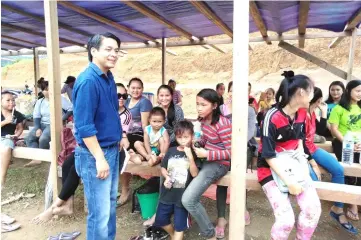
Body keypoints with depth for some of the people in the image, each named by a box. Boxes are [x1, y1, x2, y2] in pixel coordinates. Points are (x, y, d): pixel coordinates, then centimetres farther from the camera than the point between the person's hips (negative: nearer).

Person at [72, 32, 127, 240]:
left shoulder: (109, 78, 8)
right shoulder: (88, 81, -19)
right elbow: (84, 126, -22)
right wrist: (99, 158, -21)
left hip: (112, 149, 9)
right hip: (95, 153, -9)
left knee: (111, 203, 21)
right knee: (100, 211, 2)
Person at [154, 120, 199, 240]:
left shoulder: (193, 154, -10)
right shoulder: (171, 151, 1)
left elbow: (194, 174, -19)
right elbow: (163, 168, 10)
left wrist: (190, 156, -29)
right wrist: (166, 177, -10)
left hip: (183, 195, -4)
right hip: (167, 193, 5)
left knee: (179, 225, 8)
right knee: (161, 220, 18)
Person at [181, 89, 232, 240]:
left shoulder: (222, 124, -22)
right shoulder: (203, 120, 3)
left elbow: (232, 152, -21)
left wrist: (207, 154, -24)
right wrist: (196, 144, -1)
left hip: (218, 164, -9)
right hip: (206, 159, 9)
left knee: (188, 199, -19)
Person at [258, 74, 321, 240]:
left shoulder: (302, 113, 4)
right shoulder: (272, 117, -21)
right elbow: (268, 155, -20)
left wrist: (300, 148, 2)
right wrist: (288, 181, -23)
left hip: (294, 164, 7)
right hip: (272, 168, -6)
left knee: (313, 209, -14)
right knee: (286, 219, -20)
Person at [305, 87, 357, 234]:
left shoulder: (312, 113, 4)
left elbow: (320, 131, 13)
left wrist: (324, 112, 2)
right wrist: (313, 164, -22)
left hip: (311, 149, 9)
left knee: (338, 169, 0)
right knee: (313, 179, -27)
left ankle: (338, 208, 12)